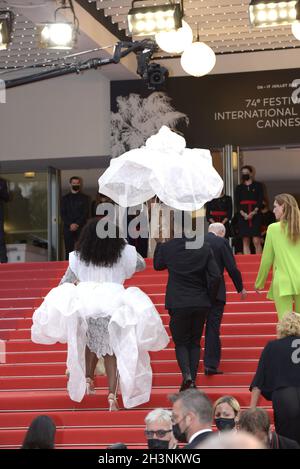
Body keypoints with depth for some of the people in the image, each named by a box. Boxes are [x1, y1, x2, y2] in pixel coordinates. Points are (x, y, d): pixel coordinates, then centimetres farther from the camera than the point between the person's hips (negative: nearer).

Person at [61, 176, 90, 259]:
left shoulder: (84, 198, 9)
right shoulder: (65, 198, 13)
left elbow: (86, 213, 1)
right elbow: (62, 213, 6)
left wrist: (77, 224, -11)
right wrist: (70, 224, -9)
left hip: (81, 228, -1)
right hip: (68, 228, 1)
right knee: (68, 250, -2)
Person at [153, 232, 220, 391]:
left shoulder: (167, 247, -8)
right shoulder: (204, 248, -5)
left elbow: (157, 265, 11)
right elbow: (215, 276, -6)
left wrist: (159, 243, 17)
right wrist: (209, 298, 6)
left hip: (178, 304, -1)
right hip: (201, 304, 2)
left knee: (181, 342, 9)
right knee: (195, 343, 14)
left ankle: (186, 375, -13)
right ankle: (192, 380, 8)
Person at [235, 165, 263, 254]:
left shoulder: (258, 185, 8)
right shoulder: (239, 188, 15)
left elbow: (260, 201, 0)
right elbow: (237, 203, 6)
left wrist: (253, 212, -14)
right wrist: (243, 213, -11)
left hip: (255, 216, -3)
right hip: (243, 216, 3)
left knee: (256, 241, -11)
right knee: (245, 241, 0)